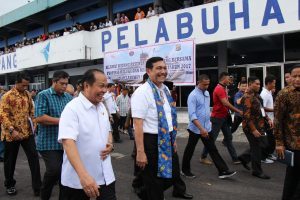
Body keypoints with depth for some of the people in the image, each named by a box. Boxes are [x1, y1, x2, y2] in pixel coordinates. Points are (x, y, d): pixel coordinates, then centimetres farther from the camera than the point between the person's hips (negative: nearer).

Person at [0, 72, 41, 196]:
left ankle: (37, 187, 8)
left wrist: (33, 124, 7)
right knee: (10, 160, 12)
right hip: (12, 134, -4)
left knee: (34, 157, 0)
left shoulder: (27, 95, 7)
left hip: (27, 132, 4)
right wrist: (12, 130, -23)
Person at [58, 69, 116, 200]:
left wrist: (110, 144, -4)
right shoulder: (72, 108, -16)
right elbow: (68, 143, -27)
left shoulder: (102, 107, 5)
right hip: (78, 179, -5)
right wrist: (83, 175, -37)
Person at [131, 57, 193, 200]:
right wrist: (140, 152, -24)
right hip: (152, 142, -8)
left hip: (168, 140, 8)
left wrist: (173, 139, 18)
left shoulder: (165, 90, 6)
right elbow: (138, 124, -22)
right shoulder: (142, 92, -18)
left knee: (172, 175, 25)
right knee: (153, 182, 11)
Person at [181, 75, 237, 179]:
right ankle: (185, 170, 26)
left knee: (213, 149, 8)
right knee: (190, 150, 9)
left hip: (207, 128, 7)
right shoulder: (193, 95, -18)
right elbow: (192, 115, -24)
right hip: (196, 129, -6)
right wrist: (201, 129, -29)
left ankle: (223, 171, 12)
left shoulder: (207, 93, 7)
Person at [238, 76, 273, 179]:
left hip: (259, 125, 9)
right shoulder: (247, 97, -18)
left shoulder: (257, 95, 12)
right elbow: (247, 115, -23)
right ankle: (257, 171, 16)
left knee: (258, 146, 15)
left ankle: (244, 157, 32)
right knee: (256, 148, 1)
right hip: (252, 127, -9)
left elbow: (261, 109, 23)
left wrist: (267, 119, 12)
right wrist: (253, 129, -24)